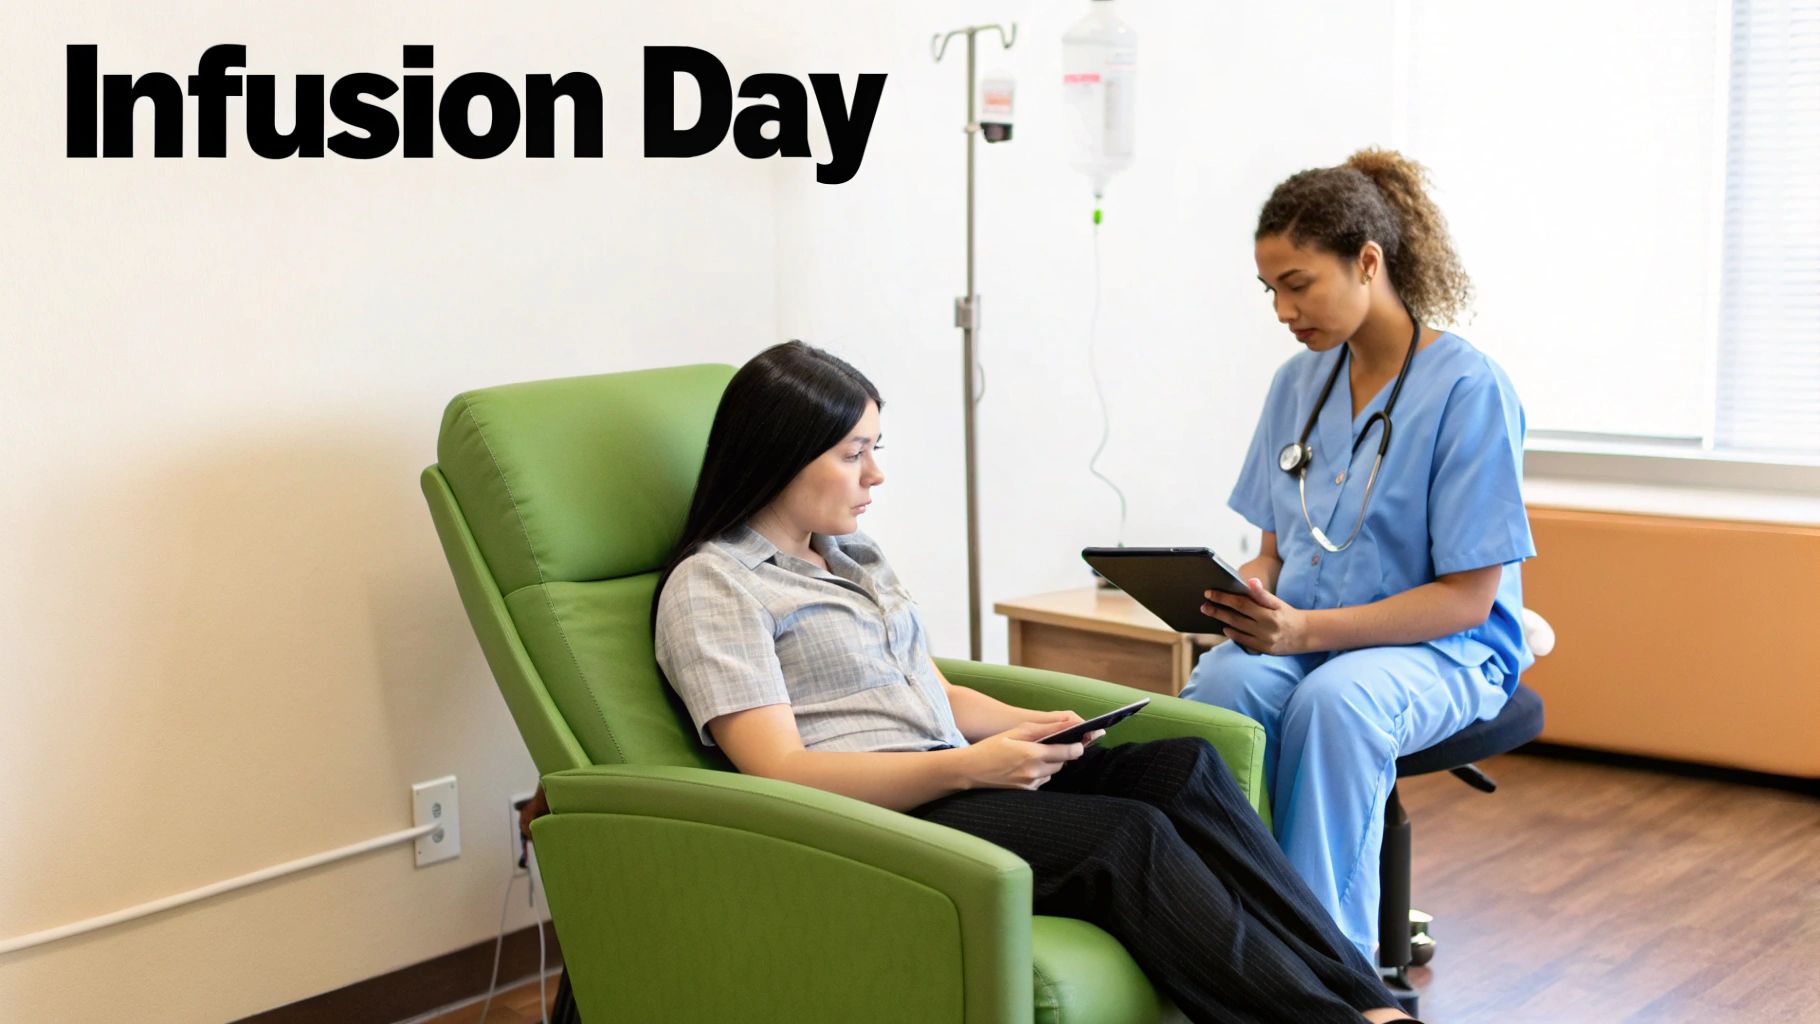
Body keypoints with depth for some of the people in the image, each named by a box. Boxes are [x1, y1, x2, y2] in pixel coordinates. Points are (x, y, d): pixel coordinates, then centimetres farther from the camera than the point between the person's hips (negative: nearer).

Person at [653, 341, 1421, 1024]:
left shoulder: (853, 557, 22)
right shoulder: (710, 586, -3)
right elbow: (781, 773, -13)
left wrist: (1030, 727, 1)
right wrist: (968, 767, -21)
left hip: (953, 783, 7)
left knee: (1183, 768, -17)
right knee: (1126, 834, -28)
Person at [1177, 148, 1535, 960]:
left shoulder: (1469, 388, -10)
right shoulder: (1297, 384, 10)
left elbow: (1468, 596, -12)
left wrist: (1307, 628, -24)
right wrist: (1247, 589, -9)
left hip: (1442, 650, -5)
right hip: (1298, 632, 5)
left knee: (1334, 700, -38)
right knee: (1221, 686, -31)